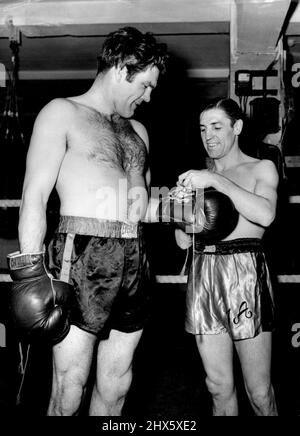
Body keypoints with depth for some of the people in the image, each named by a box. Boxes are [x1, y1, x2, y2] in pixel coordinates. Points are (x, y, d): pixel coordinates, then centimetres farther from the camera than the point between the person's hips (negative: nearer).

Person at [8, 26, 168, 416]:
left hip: (133, 259, 6)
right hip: (82, 257, -6)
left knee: (116, 384, 11)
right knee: (69, 389, -2)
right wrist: (31, 272, -14)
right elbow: (34, 197, -7)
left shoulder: (137, 131, 22)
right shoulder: (63, 113, 1)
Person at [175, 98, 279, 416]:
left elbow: (266, 214, -15)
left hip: (245, 273, -4)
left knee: (259, 391, 1)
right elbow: (184, 241, 14)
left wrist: (217, 181, -19)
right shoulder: (199, 176, 17)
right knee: (218, 386, 10)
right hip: (202, 273, 4)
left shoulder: (261, 169, 7)